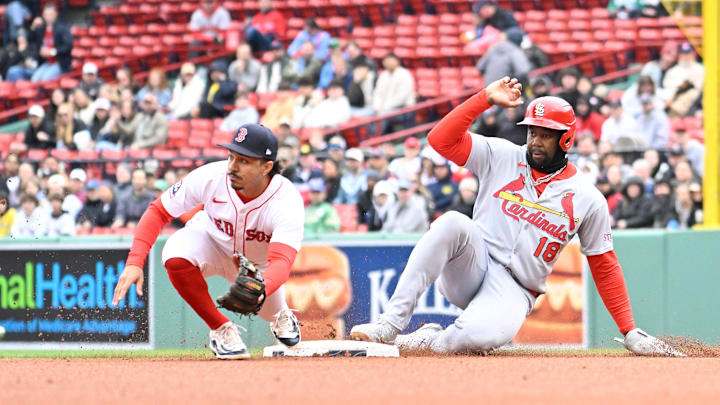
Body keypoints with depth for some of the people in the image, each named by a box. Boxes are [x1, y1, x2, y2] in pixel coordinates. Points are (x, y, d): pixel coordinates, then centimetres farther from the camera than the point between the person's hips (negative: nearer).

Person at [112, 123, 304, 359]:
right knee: (176, 257, -32)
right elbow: (158, 211, -19)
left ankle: (280, 316, 37)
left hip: (258, 262, 1)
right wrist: (134, 262, -32)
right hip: (211, 241, -1)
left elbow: (281, 263, -48)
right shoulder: (210, 177, -31)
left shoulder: (287, 202, -35)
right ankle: (222, 329, -13)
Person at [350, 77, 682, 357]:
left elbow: (604, 267, 10)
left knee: (486, 335, -40)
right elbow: (441, 140, -4)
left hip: (514, 291, -2)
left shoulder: (587, 200, 4)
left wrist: (629, 333, 6)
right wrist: (486, 98, -11)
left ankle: (427, 340, -8)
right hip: (470, 267, 2)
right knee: (454, 222, -34)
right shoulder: (501, 157, 6)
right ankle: (391, 323, -34)